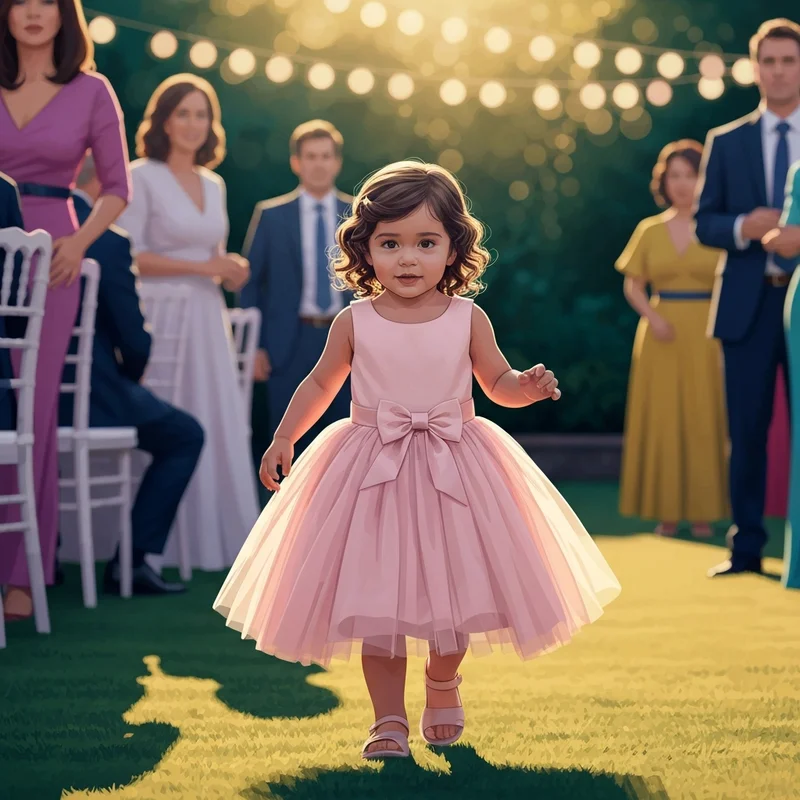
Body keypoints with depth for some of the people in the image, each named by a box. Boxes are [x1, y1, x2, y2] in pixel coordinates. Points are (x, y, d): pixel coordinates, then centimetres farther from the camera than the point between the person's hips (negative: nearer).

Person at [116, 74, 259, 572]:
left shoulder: (215, 184, 15)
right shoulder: (141, 177, -5)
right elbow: (128, 256, -14)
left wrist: (231, 270, 0)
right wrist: (202, 266, -15)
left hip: (208, 318, 7)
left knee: (221, 427, 4)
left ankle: (220, 537, 10)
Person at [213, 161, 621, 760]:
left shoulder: (467, 320, -3)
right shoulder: (354, 323, -3)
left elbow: (498, 383, 7)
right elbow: (321, 384, 11)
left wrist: (529, 386, -13)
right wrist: (283, 438, 7)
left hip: (453, 473, 0)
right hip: (372, 474, 0)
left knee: (452, 596, 7)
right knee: (375, 600, -2)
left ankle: (443, 685, 37)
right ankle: (389, 720, 10)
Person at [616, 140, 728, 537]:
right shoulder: (649, 230, 7)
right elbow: (632, 285, 8)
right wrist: (652, 317, -11)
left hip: (705, 336, -2)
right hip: (661, 337, 2)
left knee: (704, 418, 0)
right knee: (661, 419, 1)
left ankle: (702, 512, 7)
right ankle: (667, 511, 7)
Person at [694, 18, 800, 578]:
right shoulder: (726, 143, 11)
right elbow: (705, 223, 7)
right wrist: (744, 226, -13)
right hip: (749, 305, 1)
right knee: (746, 430, 3)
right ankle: (746, 546, 9)